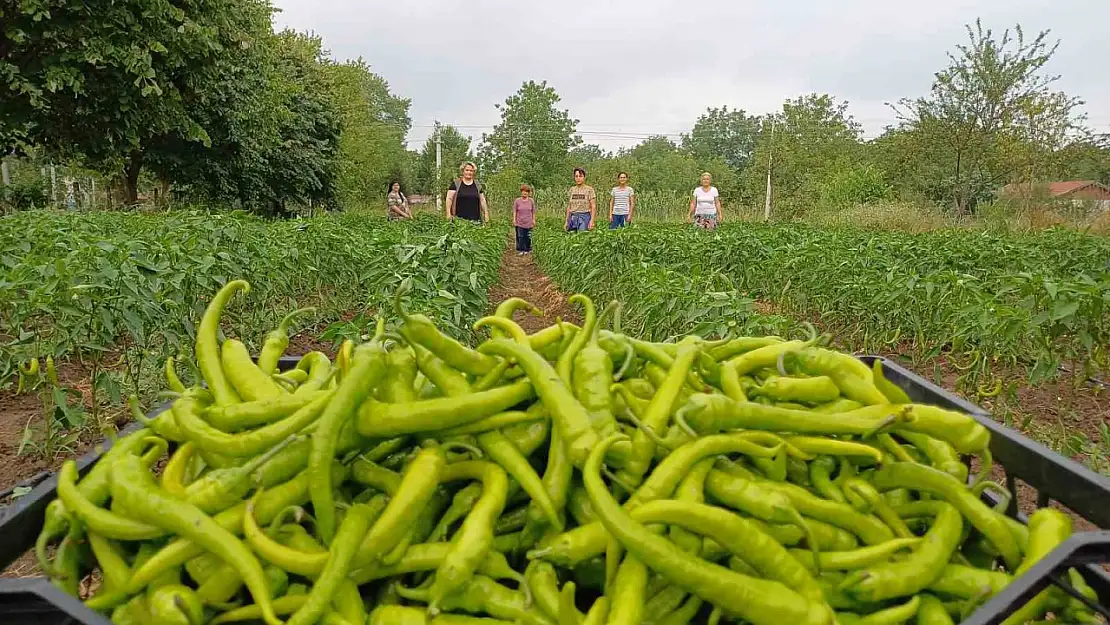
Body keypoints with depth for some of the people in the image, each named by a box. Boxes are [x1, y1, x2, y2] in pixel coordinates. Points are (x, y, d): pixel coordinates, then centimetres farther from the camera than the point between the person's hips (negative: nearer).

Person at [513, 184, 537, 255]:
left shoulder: (531, 201, 1)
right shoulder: (517, 201, -1)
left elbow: (533, 212, 8)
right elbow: (514, 211, 4)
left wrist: (534, 220, 8)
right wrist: (514, 219, -1)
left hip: (528, 223, 1)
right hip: (519, 223, -1)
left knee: (528, 237, 5)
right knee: (520, 237, 1)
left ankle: (527, 250, 19)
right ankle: (520, 250, 12)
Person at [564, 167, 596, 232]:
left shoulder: (589, 189, -1)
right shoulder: (572, 190, 11)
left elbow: (593, 206, -4)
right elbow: (569, 207, 14)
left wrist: (592, 220, -13)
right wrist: (566, 221, 10)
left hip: (584, 217, -4)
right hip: (573, 217, 4)